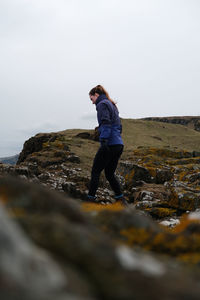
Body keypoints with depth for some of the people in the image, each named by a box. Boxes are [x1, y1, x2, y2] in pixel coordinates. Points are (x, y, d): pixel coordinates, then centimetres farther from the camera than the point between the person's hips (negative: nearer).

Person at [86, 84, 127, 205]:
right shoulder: (113, 105, 23)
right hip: (119, 144, 9)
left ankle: (91, 199, 4)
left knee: (95, 172, 1)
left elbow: (106, 123, -20)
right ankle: (121, 200, 9)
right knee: (110, 174, 14)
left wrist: (103, 141, -28)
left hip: (110, 144, -9)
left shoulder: (102, 104, -5)